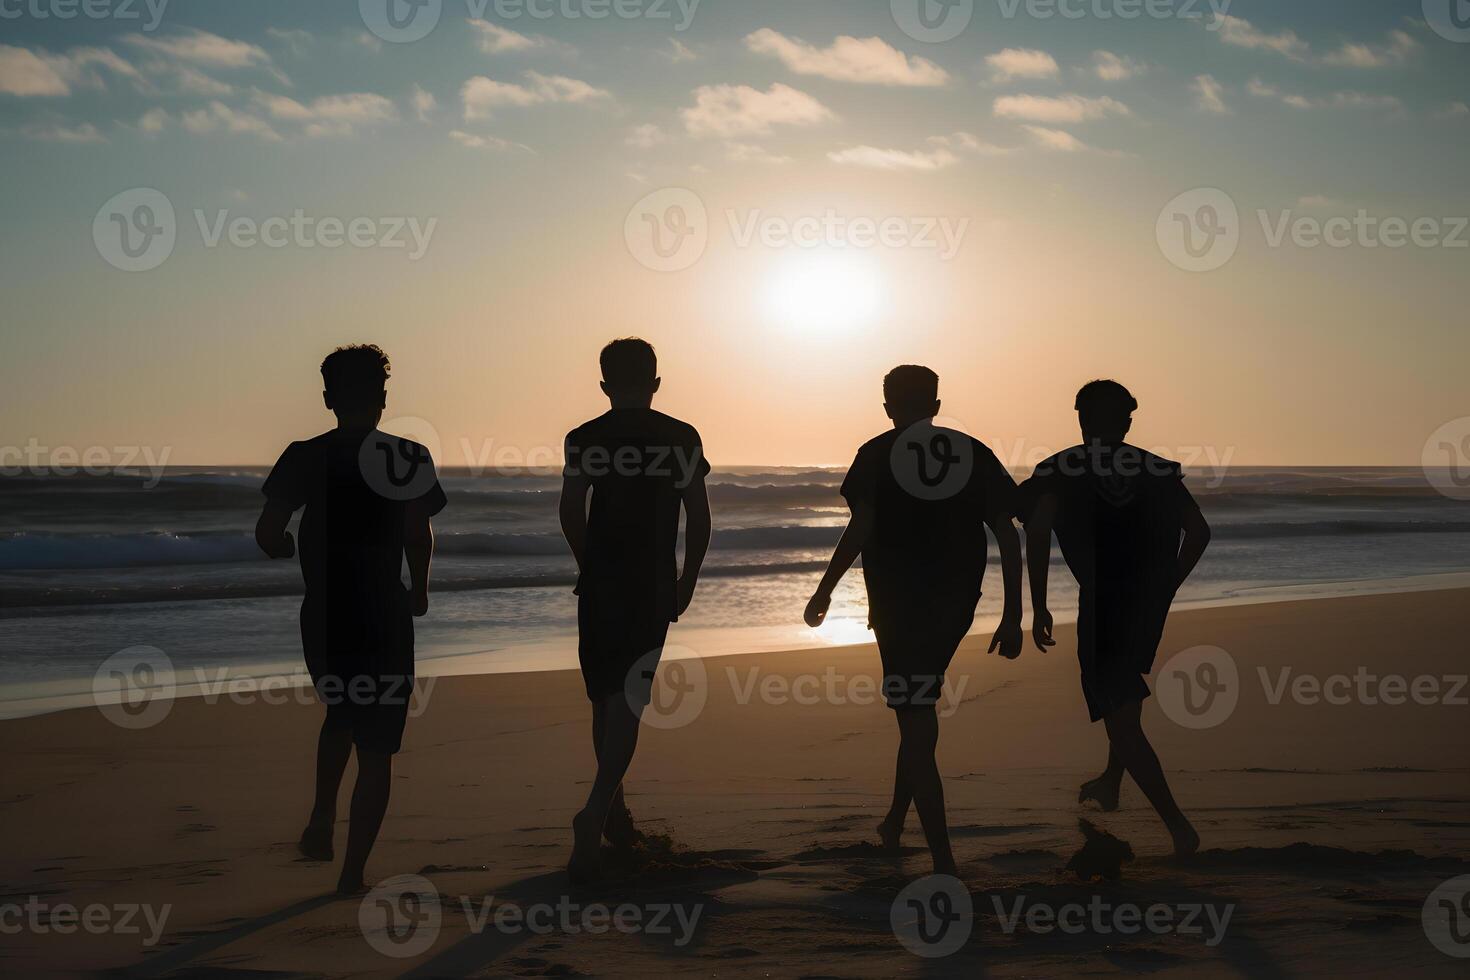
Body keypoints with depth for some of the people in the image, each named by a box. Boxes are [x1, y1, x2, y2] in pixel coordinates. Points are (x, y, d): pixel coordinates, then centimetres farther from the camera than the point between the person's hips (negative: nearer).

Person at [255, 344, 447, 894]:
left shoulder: (304, 457, -2)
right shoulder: (409, 458, -5)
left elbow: (268, 534, -6)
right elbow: (420, 537, -11)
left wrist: (294, 551, 16)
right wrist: (420, 589, 6)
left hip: (324, 618, 2)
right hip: (384, 619, -2)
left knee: (341, 714, 29)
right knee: (376, 749, 5)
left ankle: (322, 820, 18)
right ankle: (353, 873, 3)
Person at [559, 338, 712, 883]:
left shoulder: (584, 439, 0)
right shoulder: (681, 438, 1)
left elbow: (571, 513, -5)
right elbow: (699, 518, 0)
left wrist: (590, 566, 11)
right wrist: (688, 581, 11)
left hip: (599, 586, 1)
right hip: (654, 588, -1)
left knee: (606, 698, 15)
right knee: (628, 699, -2)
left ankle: (614, 813, 25)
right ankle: (597, 813, -19)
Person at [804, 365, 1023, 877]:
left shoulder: (877, 455, -4)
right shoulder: (975, 454, 6)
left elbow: (859, 529, -14)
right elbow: (1008, 536, 1)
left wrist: (824, 591, -2)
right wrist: (1012, 617, 4)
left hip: (898, 603, -4)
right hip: (957, 604, 4)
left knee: (916, 721, -2)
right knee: (918, 710, 23)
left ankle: (944, 862, -7)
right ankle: (895, 822, 35)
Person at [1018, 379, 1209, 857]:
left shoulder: (1061, 468, 2)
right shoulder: (1156, 469, 9)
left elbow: (1038, 529, -13)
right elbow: (1198, 531, 1)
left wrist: (1038, 607, -8)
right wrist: (1166, 587, 14)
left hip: (1102, 603, -5)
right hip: (1151, 603, 5)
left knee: (1122, 720, 0)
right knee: (1122, 693, 32)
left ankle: (1178, 825, -7)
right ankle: (1109, 783, 41)